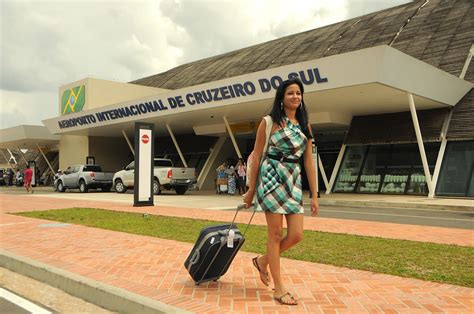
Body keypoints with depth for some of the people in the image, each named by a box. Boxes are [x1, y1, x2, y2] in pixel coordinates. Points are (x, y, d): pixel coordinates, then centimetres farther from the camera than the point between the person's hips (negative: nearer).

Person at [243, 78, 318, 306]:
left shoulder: (305, 126, 14)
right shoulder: (270, 122, 1)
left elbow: (309, 162, 12)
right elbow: (256, 157, 1)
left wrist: (314, 196, 9)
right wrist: (251, 190, 0)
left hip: (294, 181, 5)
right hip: (272, 177, -5)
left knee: (296, 235, 0)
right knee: (276, 233, -2)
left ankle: (263, 261, 27)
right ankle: (279, 289, 10)